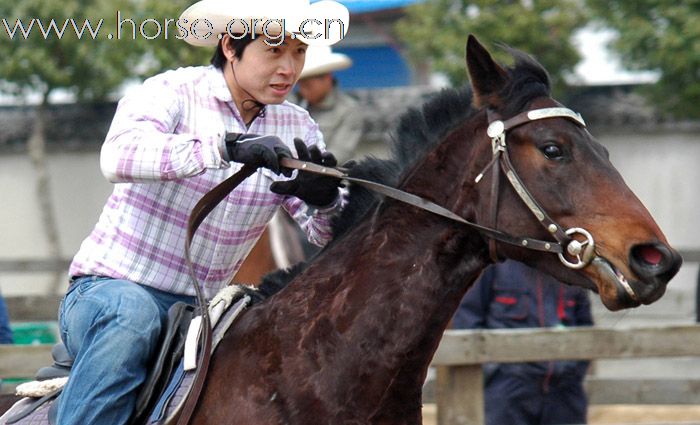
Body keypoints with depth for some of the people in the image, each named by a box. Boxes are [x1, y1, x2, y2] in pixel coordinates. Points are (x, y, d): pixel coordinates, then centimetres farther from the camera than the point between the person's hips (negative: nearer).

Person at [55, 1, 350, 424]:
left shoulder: (296, 130, 7)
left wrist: (326, 201, -26)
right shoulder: (172, 92, -8)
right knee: (131, 316, -38)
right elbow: (119, 155, -30)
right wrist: (226, 147, -42)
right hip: (108, 290, -5)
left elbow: (329, 235, -1)